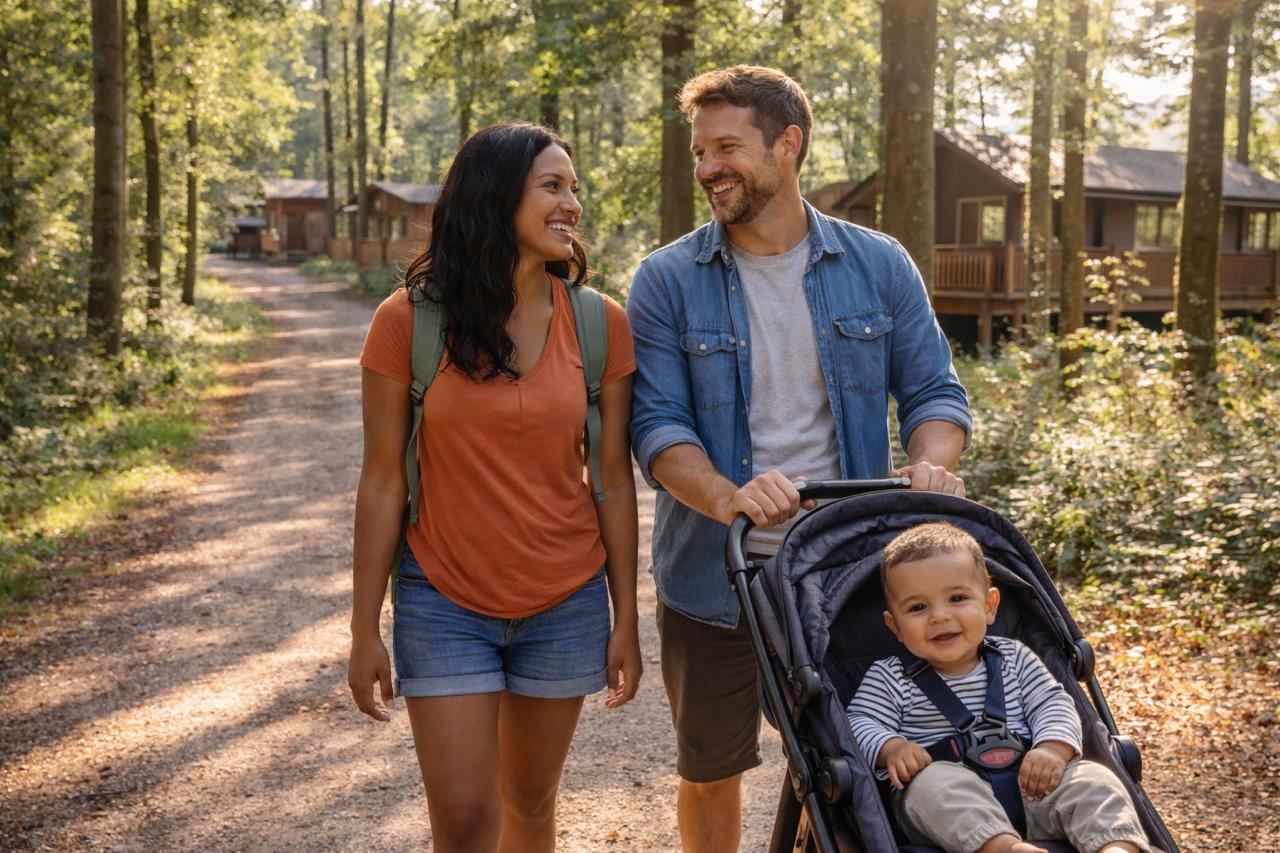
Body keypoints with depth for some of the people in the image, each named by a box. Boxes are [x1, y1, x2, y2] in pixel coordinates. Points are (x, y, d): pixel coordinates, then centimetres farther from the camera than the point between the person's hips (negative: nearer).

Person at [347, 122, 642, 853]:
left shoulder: (601, 324, -4)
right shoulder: (410, 319, -9)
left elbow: (614, 480, 1)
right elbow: (382, 483, -5)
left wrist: (627, 619, 2)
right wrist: (365, 630, -4)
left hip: (566, 607, 2)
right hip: (445, 607, -2)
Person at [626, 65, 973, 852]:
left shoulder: (879, 267, 0)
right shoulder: (669, 280, -5)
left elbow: (935, 392, 3)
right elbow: (656, 423, -11)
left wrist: (930, 464, -20)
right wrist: (728, 498, -30)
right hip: (715, 579, -1)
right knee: (711, 775, 16)